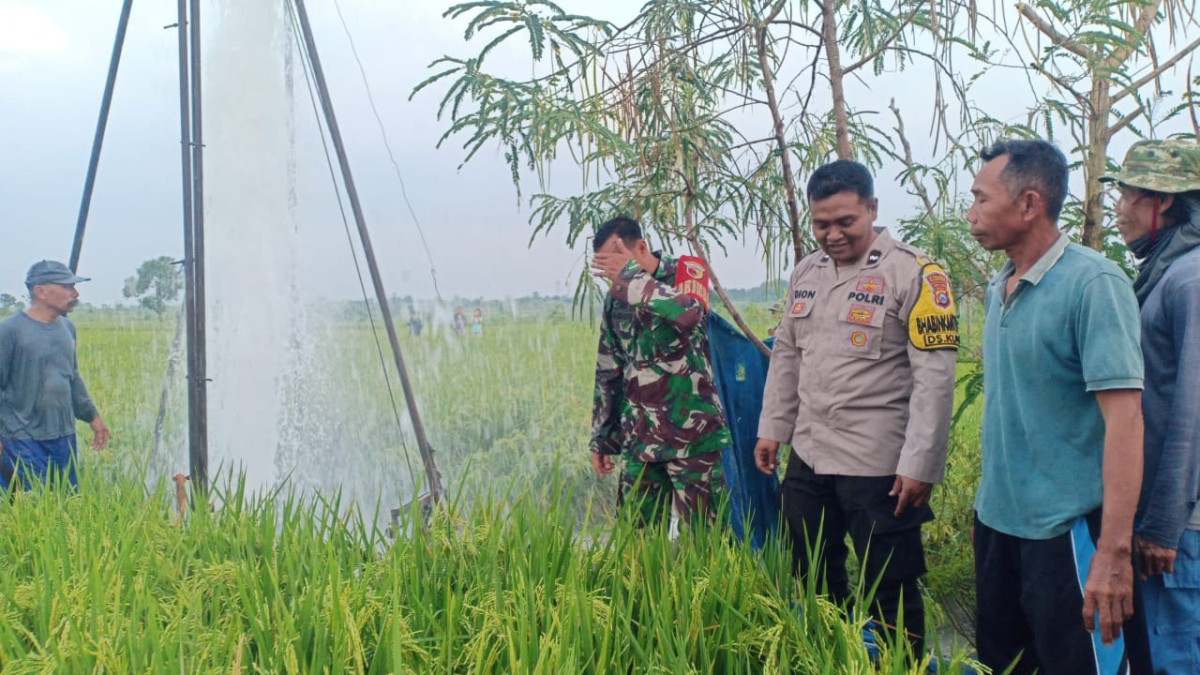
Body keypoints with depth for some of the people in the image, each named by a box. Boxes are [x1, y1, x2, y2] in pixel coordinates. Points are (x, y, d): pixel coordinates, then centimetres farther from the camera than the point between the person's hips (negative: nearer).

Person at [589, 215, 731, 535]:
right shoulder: (615, 298, 10)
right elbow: (608, 371, 16)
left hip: (692, 434, -5)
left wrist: (630, 276, -19)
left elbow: (690, 312, -29)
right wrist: (601, 436, 15)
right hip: (640, 438, 5)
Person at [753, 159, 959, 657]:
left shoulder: (914, 273, -13)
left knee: (890, 593, 6)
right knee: (812, 582, 20)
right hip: (807, 459, 7)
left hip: (879, 466, -7)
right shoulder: (805, 273, 8)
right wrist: (772, 428, 13)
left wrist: (920, 465, -18)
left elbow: (935, 377, -16)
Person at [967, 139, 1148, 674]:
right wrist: (991, 493, 15)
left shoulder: (1094, 284, -16)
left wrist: (1114, 552, -26)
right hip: (995, 518, 7)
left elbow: (1124, 418, -22)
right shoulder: (998, 287, 6)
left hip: (1063, 528, -7)